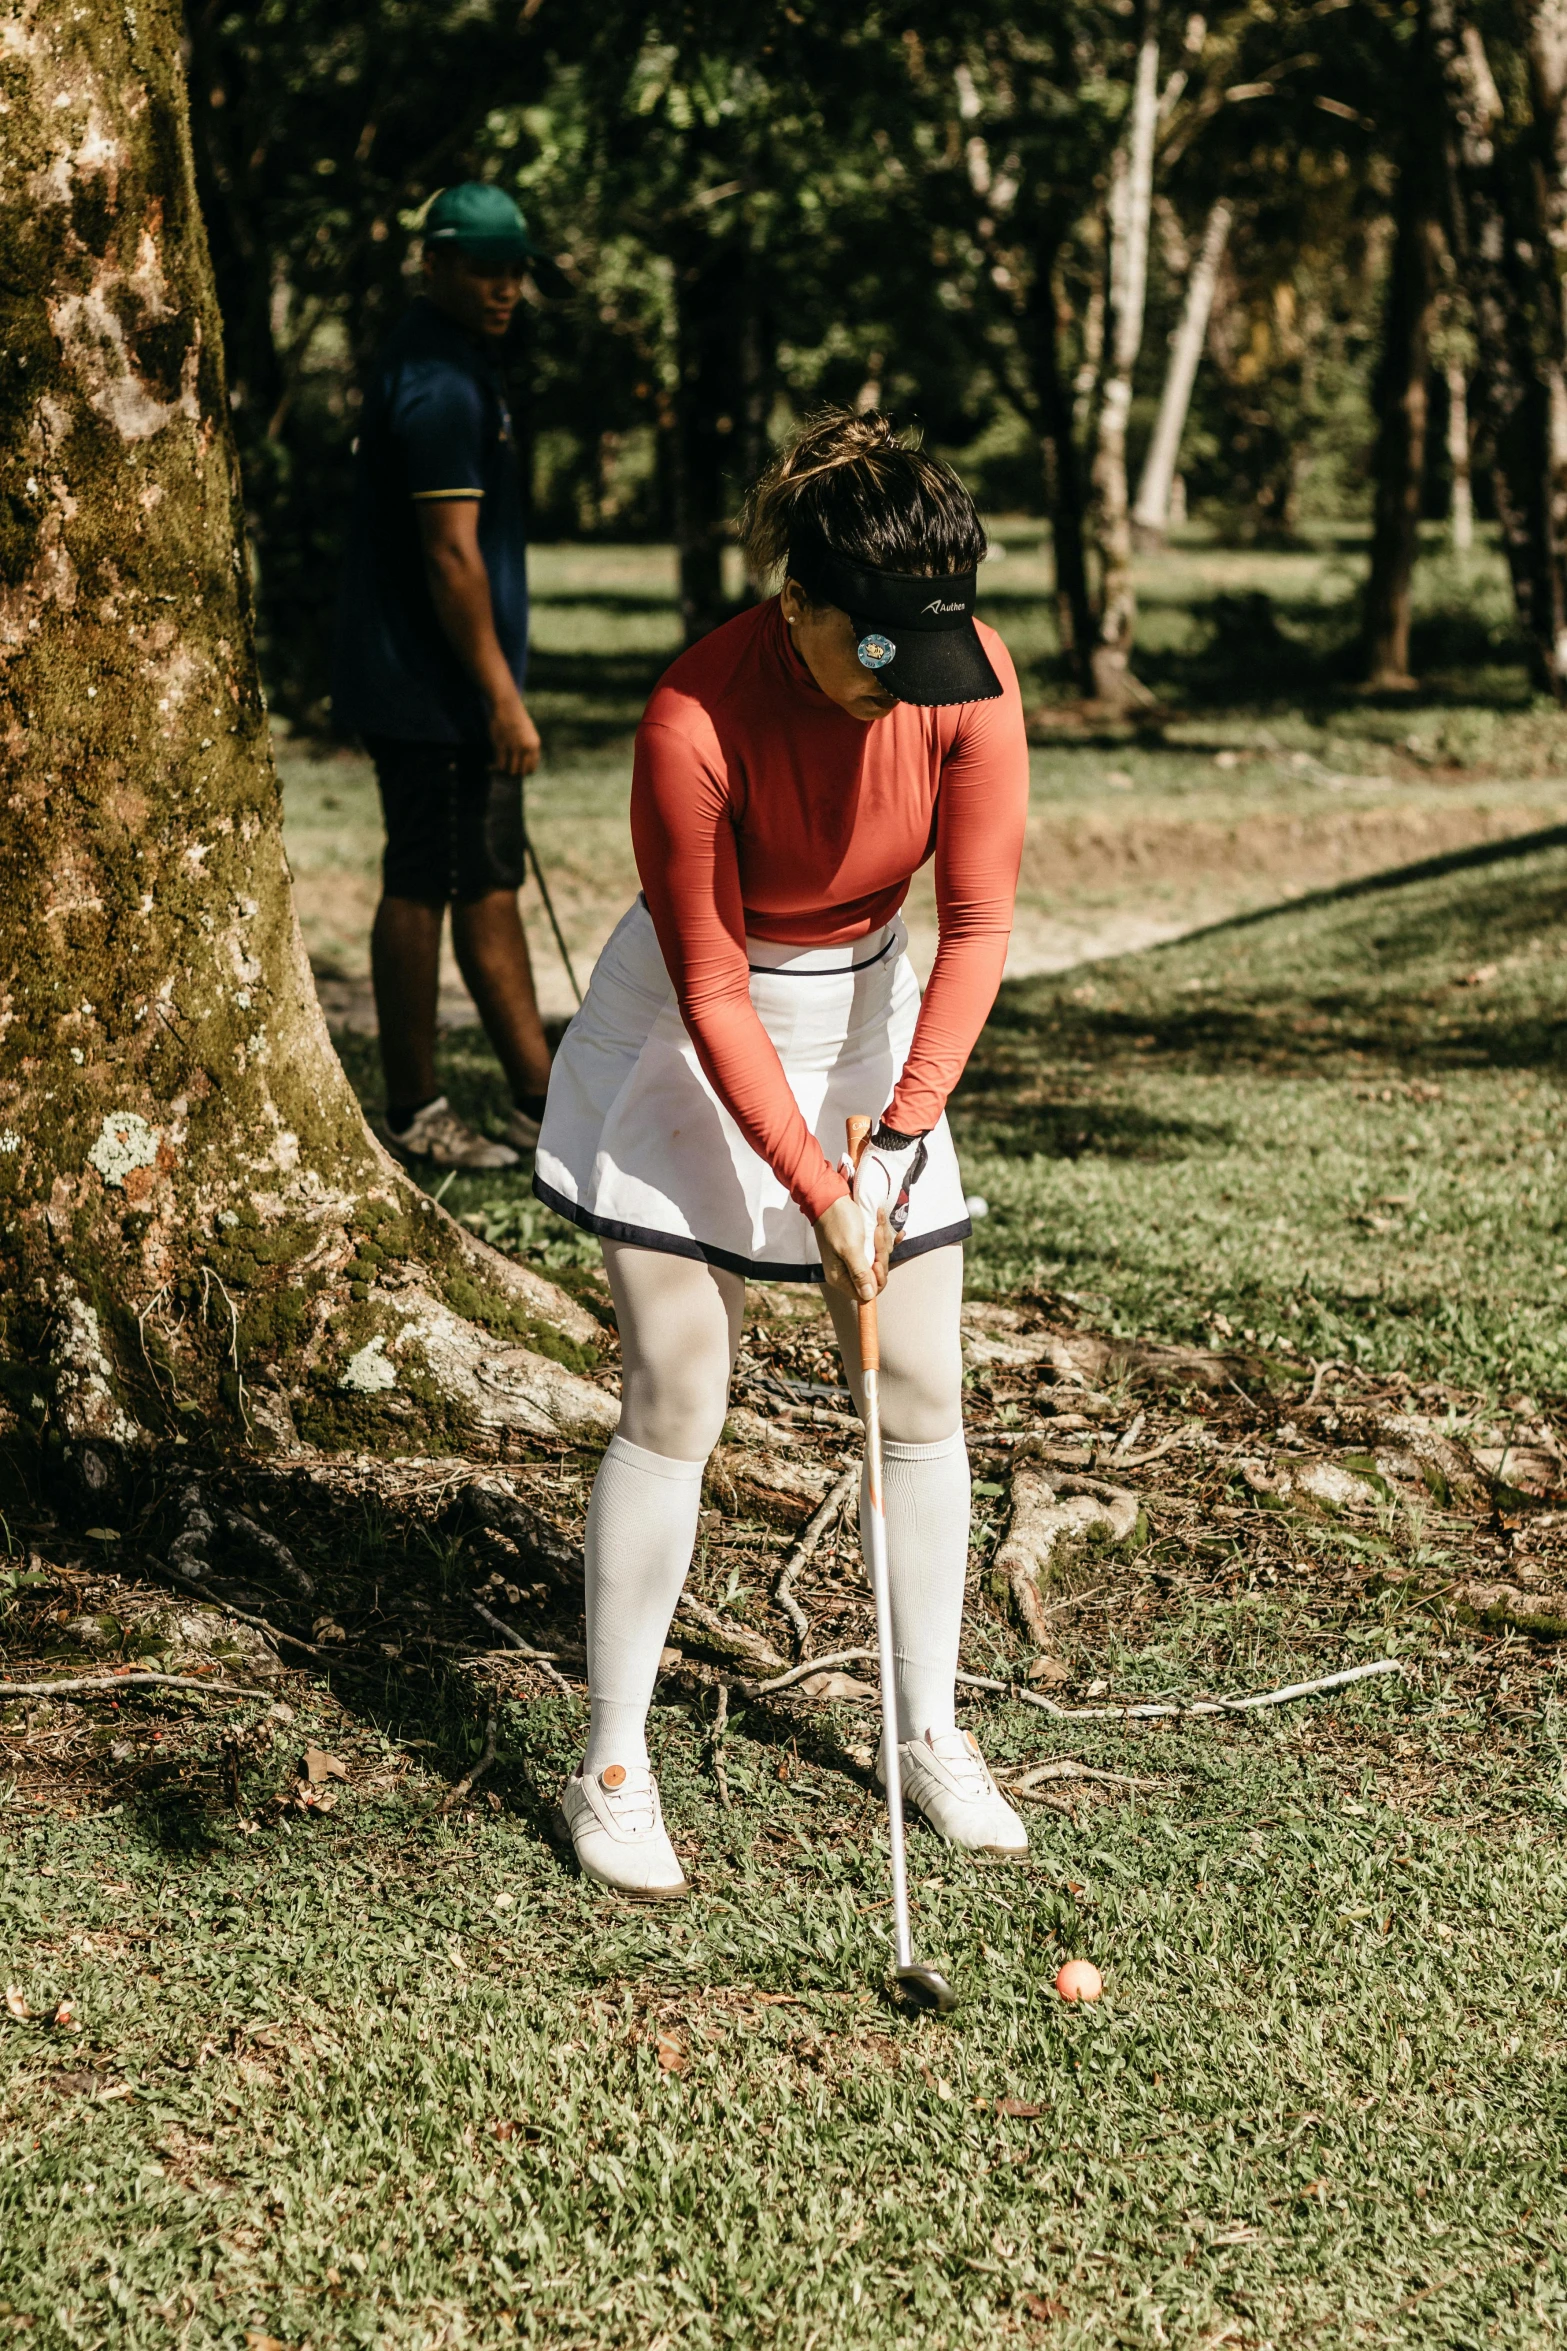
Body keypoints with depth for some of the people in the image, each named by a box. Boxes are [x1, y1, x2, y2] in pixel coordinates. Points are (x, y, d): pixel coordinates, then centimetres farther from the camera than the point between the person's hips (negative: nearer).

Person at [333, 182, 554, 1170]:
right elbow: (451, 555, -21)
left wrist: (499, 689, 22)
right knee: (423, 890, -2)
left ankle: (542, 1100, 18)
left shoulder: (461, 363, 16)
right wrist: (502, 697, -20)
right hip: (431, 693, -10)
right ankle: (414, 1114, 6)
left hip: (457, 692, 10)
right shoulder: (438, 382, -17)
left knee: (491, 888, 12)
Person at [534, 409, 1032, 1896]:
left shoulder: (967, 673, -19)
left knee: (920, 1397, 4)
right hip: (694, 1041, -4)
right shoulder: (695, 722, -29)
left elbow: (978, 922, -11)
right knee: (673, 1406, -7)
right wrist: (815, 1194, -20)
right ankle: (611, 1767, 6)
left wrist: (899, 1131, -18)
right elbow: (711, 992, -20)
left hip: (869, 1017, 4)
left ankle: (930, 1732, 19)